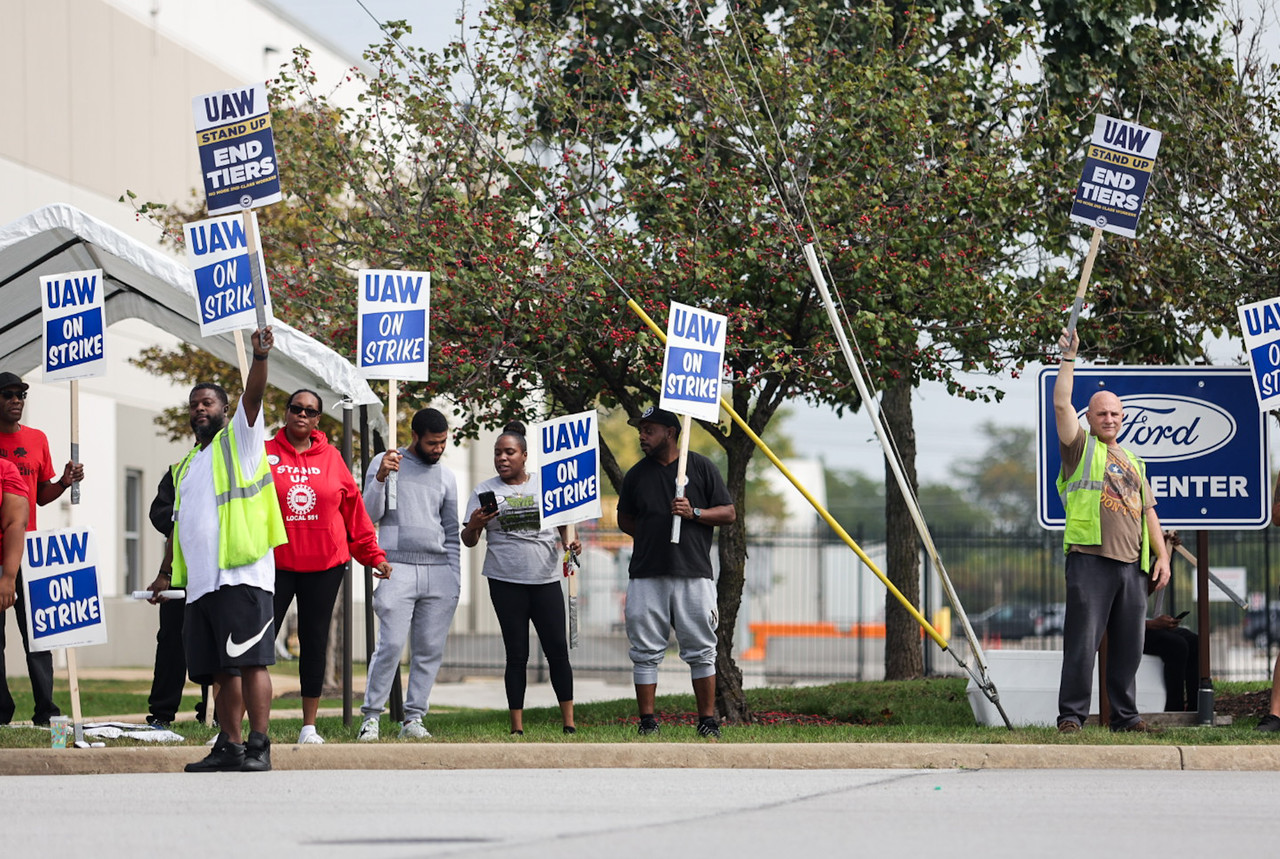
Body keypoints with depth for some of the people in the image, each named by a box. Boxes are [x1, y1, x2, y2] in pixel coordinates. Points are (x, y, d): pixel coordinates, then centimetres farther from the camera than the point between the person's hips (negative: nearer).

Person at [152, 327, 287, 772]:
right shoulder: (185, 467, 25)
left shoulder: (239, 440, 6)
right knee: (220, 670, 7)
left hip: (242, 574, -7)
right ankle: (229, 747, 11)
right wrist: (166, 573, 23)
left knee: (250, 661, -12)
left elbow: (253, 395, -12)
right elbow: (178, 524, 30)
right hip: (200, 582, 7)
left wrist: (260, 357, -29)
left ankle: (259, 747, -14)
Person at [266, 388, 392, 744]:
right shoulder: (265, 454, 2)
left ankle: (309, 726, 13)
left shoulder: (331, 458, 8)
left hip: (324, 566, 2)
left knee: (315, 643, 6)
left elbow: (354, 510, 12)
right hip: (276, 564, -2)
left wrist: (373, 554, 10)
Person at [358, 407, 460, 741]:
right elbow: (370, 514, 0)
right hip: (398, 569, -4)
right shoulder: (385, 463, 7)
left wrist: (455, 579, 12)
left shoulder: (446, 475, 17)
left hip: (438, 571, 4)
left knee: (430, 649, -1)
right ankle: (371, 716, -6)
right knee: (391, 645, -13)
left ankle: (413, 719, 3)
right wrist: (380, 478, -15)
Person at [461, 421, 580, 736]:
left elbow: (564, 523, 19)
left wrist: (570, 542, -2)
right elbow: (468, 541, 5)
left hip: (546, 579, 1)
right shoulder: (485, 492, 6)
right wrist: (474, 525, -17)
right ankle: (517, 726, 2)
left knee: (557, 650, -3)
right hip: (506, 582, -1)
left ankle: (569, 721, 3)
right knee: (516, 654, 0)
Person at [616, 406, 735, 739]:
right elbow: (624, 519, 21)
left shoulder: (701, 467, 4)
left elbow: (729, 513, 5)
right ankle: (647, 722, 5)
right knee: (645, 652, 1)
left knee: (701, 652, 0)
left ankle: (708, 722, 6)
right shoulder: (637, 474, 12)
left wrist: (694, 513, -12)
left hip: (693, 574, -2)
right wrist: (651, 534, 4)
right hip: (646, 574, 2)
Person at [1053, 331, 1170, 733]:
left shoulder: (1133, 462, 25)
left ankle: (1125, 715, 13)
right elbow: (1061, 404, -5)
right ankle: (1071, 715, -6)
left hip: (1132, 563, 6)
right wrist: (1068, 360, -8)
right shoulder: (1081, 448, 9)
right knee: (1083, 640, -9)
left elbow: (1147, 511, 24)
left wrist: (1162, 556, 14)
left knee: (1128, 645, 6)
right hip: (1090, 558, -5)